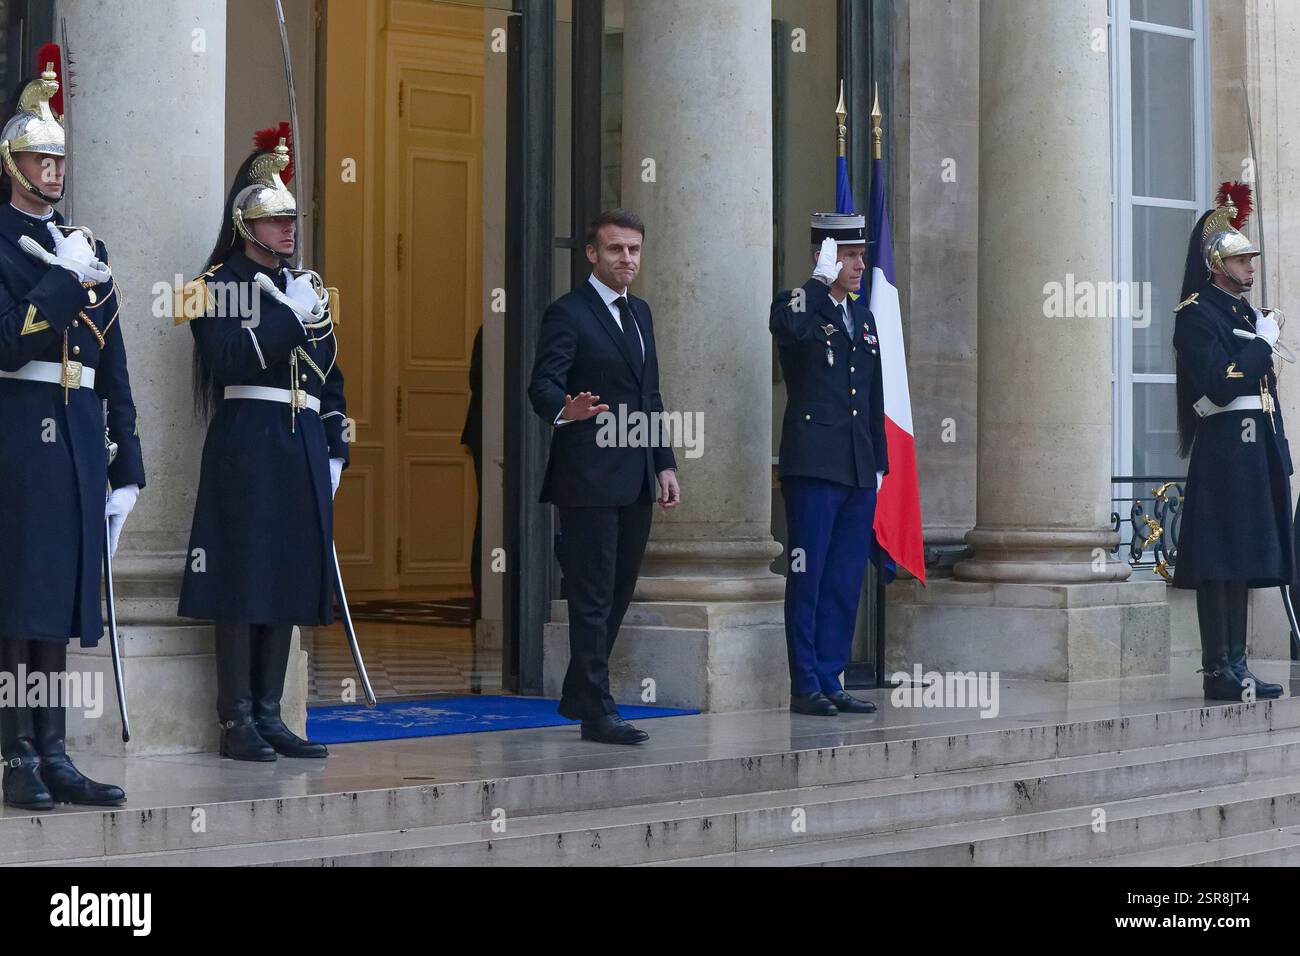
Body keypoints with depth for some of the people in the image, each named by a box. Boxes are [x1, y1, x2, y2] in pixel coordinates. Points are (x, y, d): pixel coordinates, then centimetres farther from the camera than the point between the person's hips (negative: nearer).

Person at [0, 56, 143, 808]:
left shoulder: (87, 247, 17)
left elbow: (113, 362, 17)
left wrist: (128, 457, 13)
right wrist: (66, 277, -16)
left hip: (80, 434, 6)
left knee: (62, 591, 7)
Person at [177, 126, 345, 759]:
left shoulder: (308, 288, 19)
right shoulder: (219, 285, -1)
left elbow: (330, 373, 19)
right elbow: (225, 358, -16)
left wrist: (335, 450, 13)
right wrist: (288, 320, -20)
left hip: (303, 445, 7)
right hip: (246, 439, -7)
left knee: (289, 577, 7)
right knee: (243, 576, -7)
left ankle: (268, 714, 13)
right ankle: (236, 720, -3)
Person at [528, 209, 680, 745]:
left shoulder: (640, 313, 18)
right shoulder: (567, 314, -7)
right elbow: (542, 385, -16)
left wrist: (665, 463, 15)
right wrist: (565, 410, -39)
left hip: (635, 479, 8)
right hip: (589, 479, -8)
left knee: (618, 594, 12)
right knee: (593, 597, -5)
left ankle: (580, 695, 23)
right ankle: (597, 712, -2)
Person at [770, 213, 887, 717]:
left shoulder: (863, 316, 18)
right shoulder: (799, 306, -3)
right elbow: (785, 325, -31)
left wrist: (879, 464, 17)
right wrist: (820, 280, -20)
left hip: (859, 470, 7)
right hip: (814, 466, -7)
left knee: (845, 582, 8)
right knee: (807, 578, -4)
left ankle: (830, 681, 14)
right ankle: (806, 686, 1)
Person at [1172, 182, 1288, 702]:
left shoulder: (1246, 313, 20)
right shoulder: (1197, 313, -7)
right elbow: (1218, 385, -19)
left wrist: (1279, 456, 17)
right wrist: (1264, 342, -12)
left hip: (1254, 454, 9)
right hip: (1224, 453, -9)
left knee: (1243, 562, 9)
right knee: (1220, 563, -8)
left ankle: (1235, 667, 12)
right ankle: (1219, 671, -7)